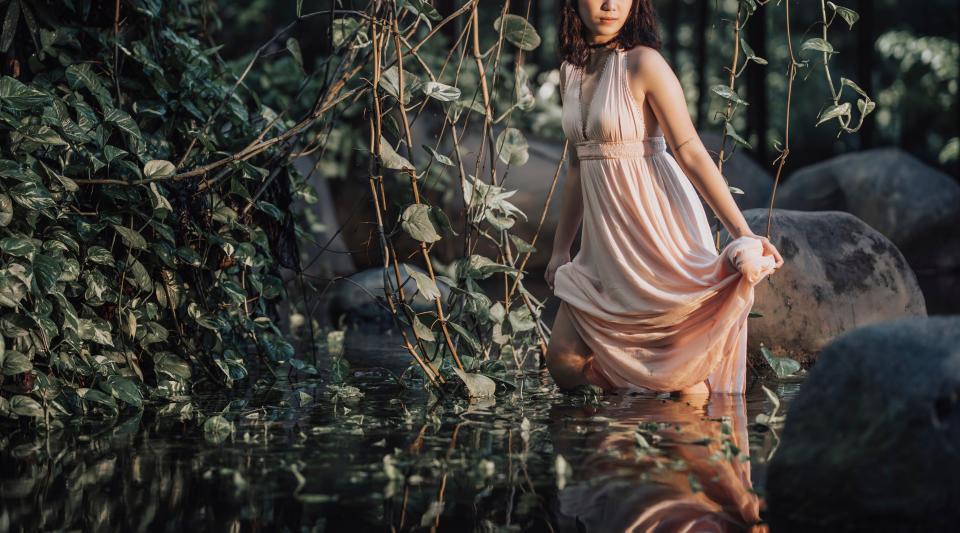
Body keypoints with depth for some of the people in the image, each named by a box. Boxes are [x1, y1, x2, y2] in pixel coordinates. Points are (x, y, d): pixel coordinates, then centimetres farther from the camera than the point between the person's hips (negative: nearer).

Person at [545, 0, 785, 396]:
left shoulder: (643, 64, -11)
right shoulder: (571, 70, 10)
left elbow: (691, 153, -15)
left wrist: (742, 235, -21)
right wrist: (560, 249, 19)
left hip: (657, 234, -7)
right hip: (605, 243, 7)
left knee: (681, 381, -5)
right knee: (563, 364, 2)